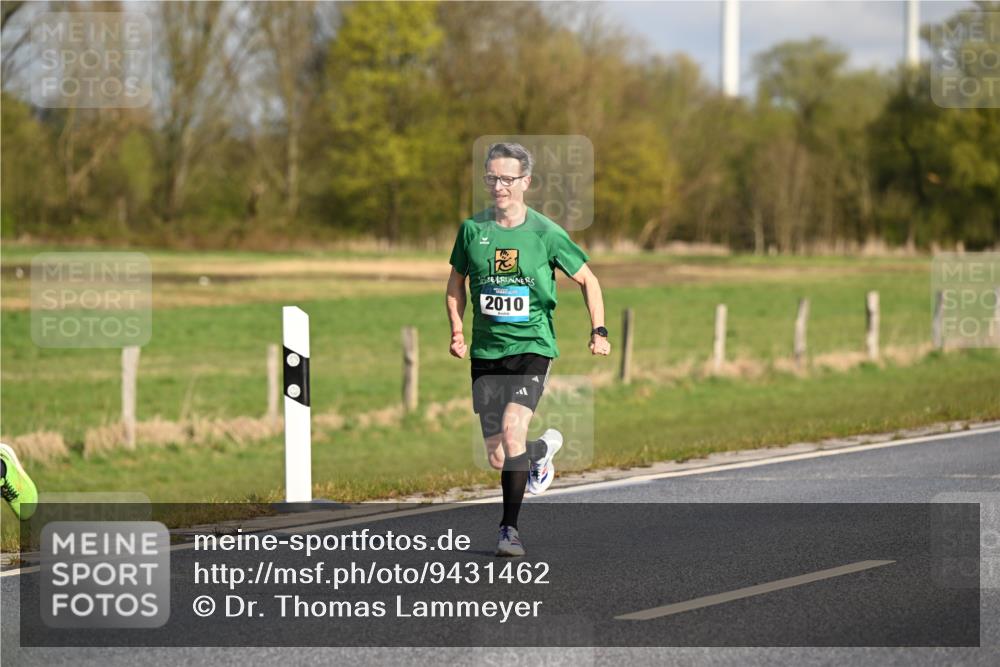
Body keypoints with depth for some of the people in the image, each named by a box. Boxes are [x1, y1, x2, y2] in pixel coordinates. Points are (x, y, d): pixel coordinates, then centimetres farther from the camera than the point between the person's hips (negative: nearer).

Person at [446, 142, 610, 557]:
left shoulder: (545, 233, -5)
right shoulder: (473, 229, 1)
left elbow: (587, 279, 6)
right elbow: (456, 282, 16)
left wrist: (598, 330, -5)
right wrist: (456, 330, 4)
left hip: (532, 346, -3)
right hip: (486, 351, 3)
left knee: (512, 428, -24)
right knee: (497, 458, 2)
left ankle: (509, 527, -13)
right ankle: (544, 449, 38)